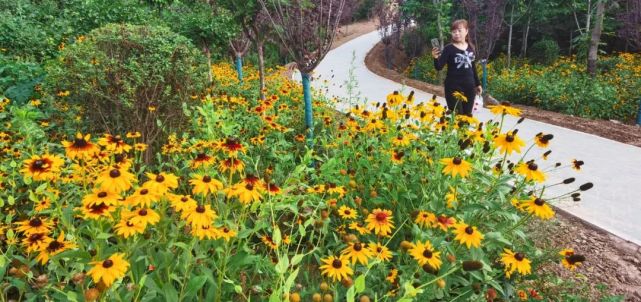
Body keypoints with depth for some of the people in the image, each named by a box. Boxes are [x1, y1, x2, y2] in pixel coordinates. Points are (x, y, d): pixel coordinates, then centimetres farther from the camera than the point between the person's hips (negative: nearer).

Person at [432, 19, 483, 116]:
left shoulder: (470, 47, 9)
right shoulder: (449, 48, -6)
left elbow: (473, 67, 18)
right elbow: (439, 67, -13)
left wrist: (478, 84, 20)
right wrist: (436, 58, -33)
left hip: (469, 86, 5)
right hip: (453, 87, -5)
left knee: (467, 114, 9)